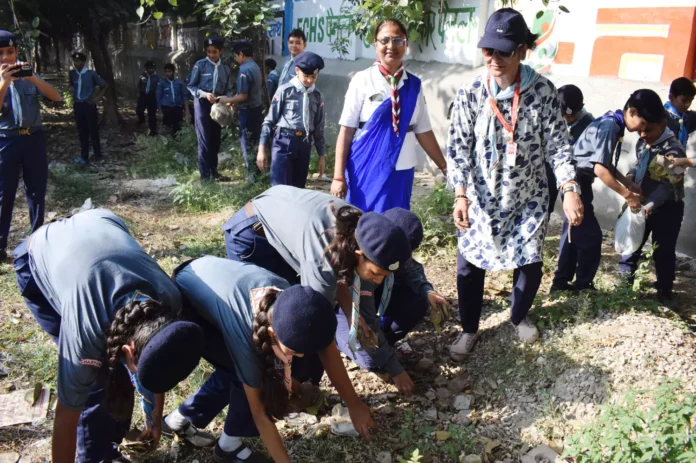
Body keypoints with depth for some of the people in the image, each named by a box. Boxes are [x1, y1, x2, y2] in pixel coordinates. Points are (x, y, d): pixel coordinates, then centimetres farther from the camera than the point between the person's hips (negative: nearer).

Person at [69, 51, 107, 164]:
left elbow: (104, 86, 1)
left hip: (89, 105, -4)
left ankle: (97, 154, 17)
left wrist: (98, 98, -6)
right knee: (82, 132, 9)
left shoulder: (91, 74, -8)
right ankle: (84, 156, 15)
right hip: (77, 105, 4)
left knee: (93, 130, 3)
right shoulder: (72, 74, 2)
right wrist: (73, 97, 7)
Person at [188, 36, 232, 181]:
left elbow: (226, 90, 12)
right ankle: (205, 173, -1)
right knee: (205, 139, -6)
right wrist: (205, 94, -19)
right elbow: (191, 86, -4)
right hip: (203, 104, -5)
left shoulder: (225, 69, 9)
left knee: (215, 139, 10)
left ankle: (213, 171, 20)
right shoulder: (200, 65, -4)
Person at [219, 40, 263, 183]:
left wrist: (228, 100, -6)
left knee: (248, 144, 0)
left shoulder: (244, 70, -19)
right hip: (256, 108, 9)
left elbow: (243, 96, -21)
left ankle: (252, 175, 7)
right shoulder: (255, 67, 10)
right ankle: (259, 172, 22)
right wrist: (233, 101, 12)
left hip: (248, 111, -9)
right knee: (256, 142, 15)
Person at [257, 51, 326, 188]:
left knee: (298, 188, 9)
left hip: (304, 145, 4)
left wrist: (322, 155, 12)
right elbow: (270, 120, 0)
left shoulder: (317, 96, 9)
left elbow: (318, 127, 14)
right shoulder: (285, 91, -3)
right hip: (284, 142, -4)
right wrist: (262, 149, -3)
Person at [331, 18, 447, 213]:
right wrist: (339, 176, -9)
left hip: (401, 172, 4)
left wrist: (445, 167, 10)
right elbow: (346, 130, -6)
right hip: (367, 171, -3)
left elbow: (423, 131, 10)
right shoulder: (362, 81, -5)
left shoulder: (414, 85, 6)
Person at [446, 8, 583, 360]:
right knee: (468, 265, 3)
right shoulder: (470, 94, -11)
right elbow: (458, 149, -11)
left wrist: (570, 190, -19)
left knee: (530, 265, 10)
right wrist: (460, 196, -21)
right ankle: (469, 329, 25)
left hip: (528, 198, 1)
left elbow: (558, 145, -8)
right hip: (481, 198, 0)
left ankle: (519, 316, 41)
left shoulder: (543, 91, -11)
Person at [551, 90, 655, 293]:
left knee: (575, 233, 16)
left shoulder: (611, 123, 9)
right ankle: (583, 285, 13)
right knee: (590, 236, -1)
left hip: (578, 181, 10)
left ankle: (561, 282, 24)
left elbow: (607, 165, 18)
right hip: (576, 181, -10)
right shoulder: (610, 126, -20)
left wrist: (632, 185, 13)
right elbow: (600, 169, -25)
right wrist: (627, 194, -16)